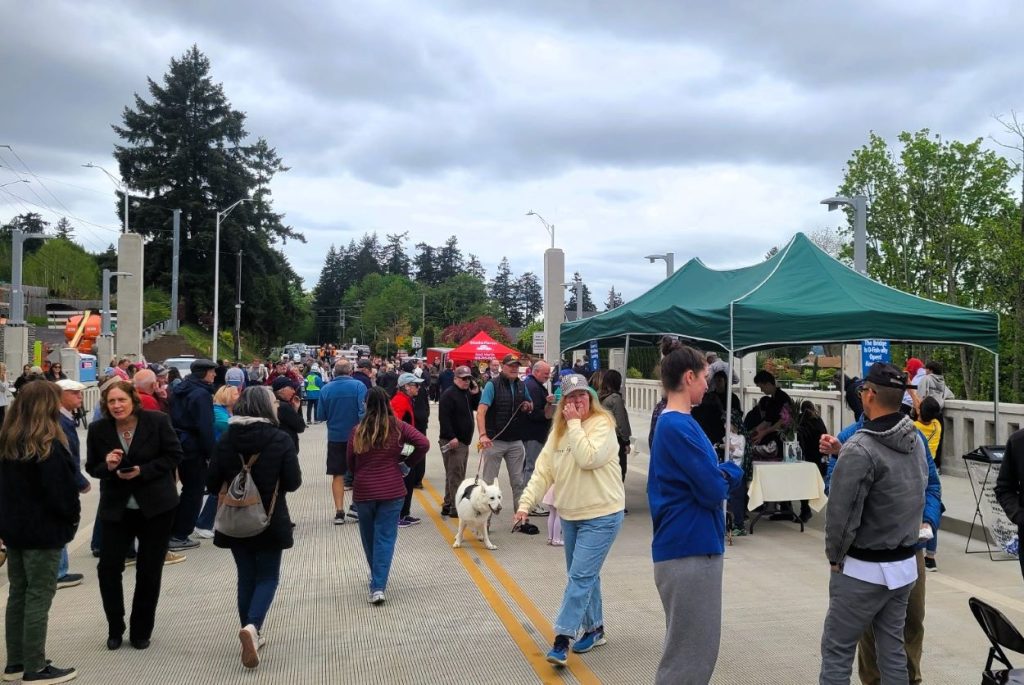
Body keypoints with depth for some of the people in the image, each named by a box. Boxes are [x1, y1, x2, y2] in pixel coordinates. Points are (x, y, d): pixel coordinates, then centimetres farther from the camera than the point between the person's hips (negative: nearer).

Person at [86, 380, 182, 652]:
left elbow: (174, 456, -7)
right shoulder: (98, 429, -5)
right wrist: (107, 466, -19)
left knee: (149, 570, 6)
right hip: (116, 508, 2)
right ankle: (115, 629, 21)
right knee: (108, 567, -1)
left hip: (156, 506, -2)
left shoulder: (157, 421, -11)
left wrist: (142, 471, -20)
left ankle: (141, 632, 23)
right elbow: (92, 467, 5)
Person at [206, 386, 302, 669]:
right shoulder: (280, 439, -12)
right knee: (267, 577, 9)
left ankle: (251, 635, 21)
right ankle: (252, 627, -13)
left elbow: (212, 483, -2)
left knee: (246, 576, 17)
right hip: (270, 520, -3)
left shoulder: (226, 439, -3)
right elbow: (293, 482, -10)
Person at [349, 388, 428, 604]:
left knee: (369, 537, 19)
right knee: (385, 537, 2)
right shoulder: (398, 427, -4)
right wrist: (408, 462, 3)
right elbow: (423, 444, -12)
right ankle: (378, 586, -8)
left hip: (363, 491, 1)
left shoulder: (358, 430, -2)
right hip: (392, 490, -1)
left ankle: (376, 580, 35)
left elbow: (350, 460, 4)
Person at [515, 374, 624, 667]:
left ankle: (562, 639, -7)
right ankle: (594, 629, 31)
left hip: (601, 516, -7)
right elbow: (543, 471, 4)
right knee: (585, 575, 16)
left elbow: (588, 458, -27)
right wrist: (525, 502, -6)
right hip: (569, 515, 7)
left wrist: (575, 424, -20)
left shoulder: (603, 423, -12)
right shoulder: (559, 430, 7)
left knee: (580, 576, -10)